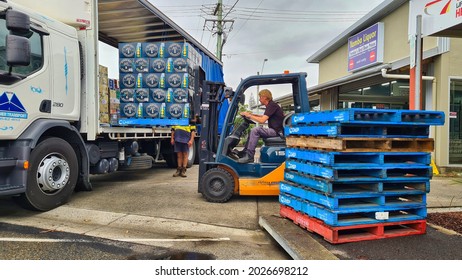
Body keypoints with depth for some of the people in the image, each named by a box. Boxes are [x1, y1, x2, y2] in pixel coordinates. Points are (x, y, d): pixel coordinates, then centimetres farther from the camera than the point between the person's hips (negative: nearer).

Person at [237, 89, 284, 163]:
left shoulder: (272, 105, -16)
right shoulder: (270, 105, 15)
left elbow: (262, 120, -24)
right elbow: (264, 117, 33)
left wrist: (249, 115, -14)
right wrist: (253, 114, 23)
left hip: (277, 131, -11)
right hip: (274, 130, 11)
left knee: (255, 130, -24)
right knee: (252, 131, 12)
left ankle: (249, 156, -24)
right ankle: (245, 151, 12)